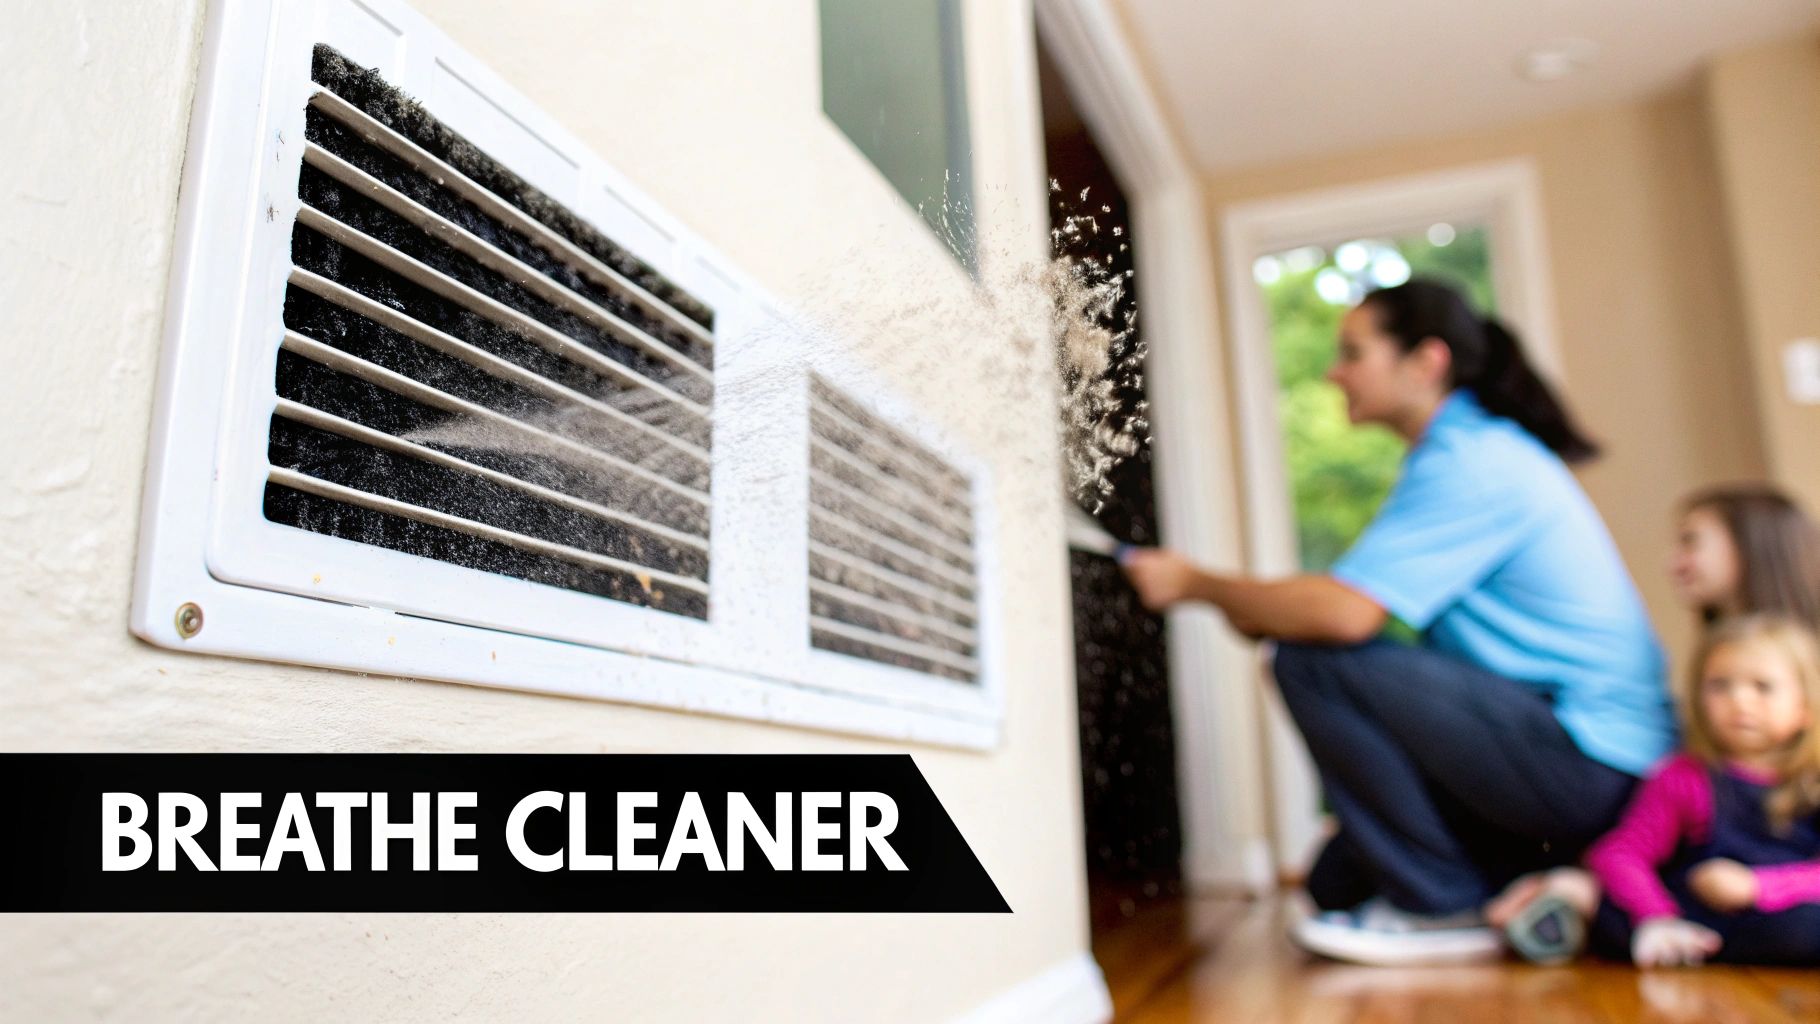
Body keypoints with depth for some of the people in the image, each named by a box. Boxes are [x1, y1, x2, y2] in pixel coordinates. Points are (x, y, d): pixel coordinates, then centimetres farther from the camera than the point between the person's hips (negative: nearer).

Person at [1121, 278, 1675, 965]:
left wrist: (1195, 584, -15)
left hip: (1591, 769, -10)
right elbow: (1371, 612, 12)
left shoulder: (1471, 461, -18)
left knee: (1313, 664, -21)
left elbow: (1344, 614, -29)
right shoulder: (1479, 451, 15)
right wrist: (1269, 612, -1)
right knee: (1338, 882, 12)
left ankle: (1443, 910, -9)